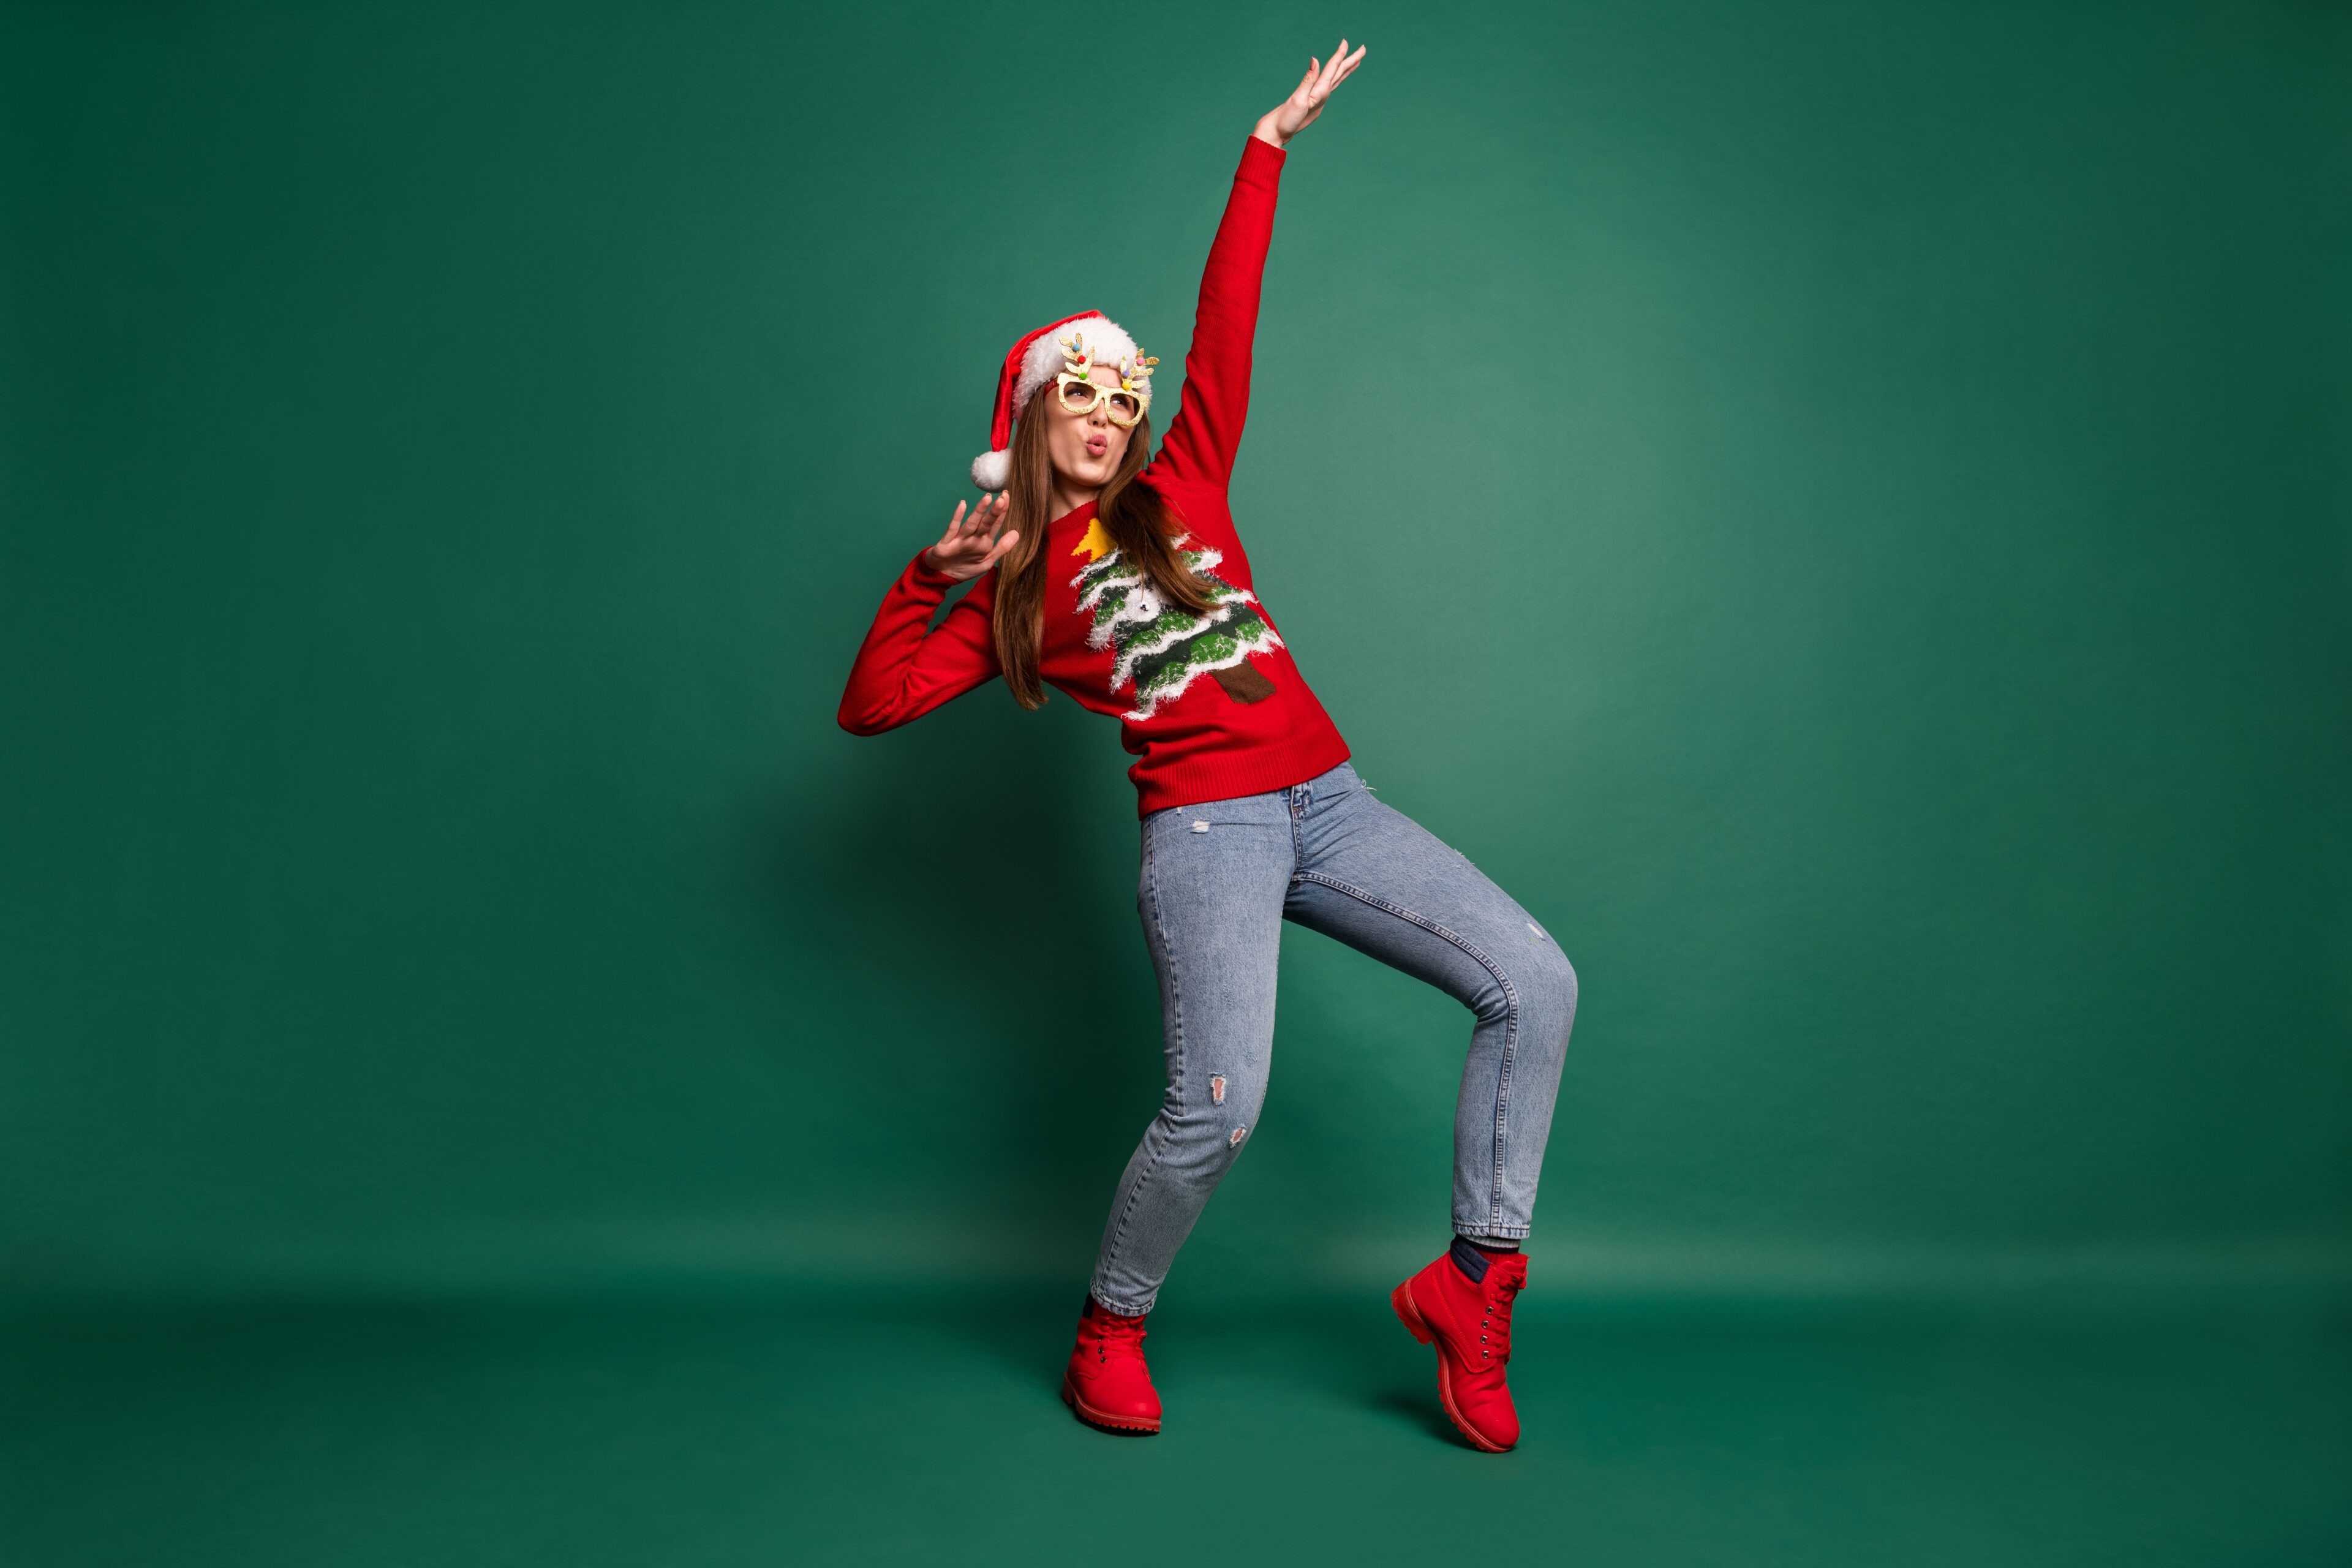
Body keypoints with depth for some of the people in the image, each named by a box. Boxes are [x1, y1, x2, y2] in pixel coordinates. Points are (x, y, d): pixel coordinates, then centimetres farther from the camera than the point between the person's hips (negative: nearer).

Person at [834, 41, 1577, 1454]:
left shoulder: (1181, 489, 17)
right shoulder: (1009, 601, 11)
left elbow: (1227, 320, 15)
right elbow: (870, 708, 8)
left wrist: (1270, 144, 15)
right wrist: (931, 578, 2)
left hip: (1328, 802, 4)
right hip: (1205, 827, -4)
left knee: (1535, 984, -10)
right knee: (1218, 1104, -20)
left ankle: (1473, 1281, 2)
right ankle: (1111, 1329, 10)